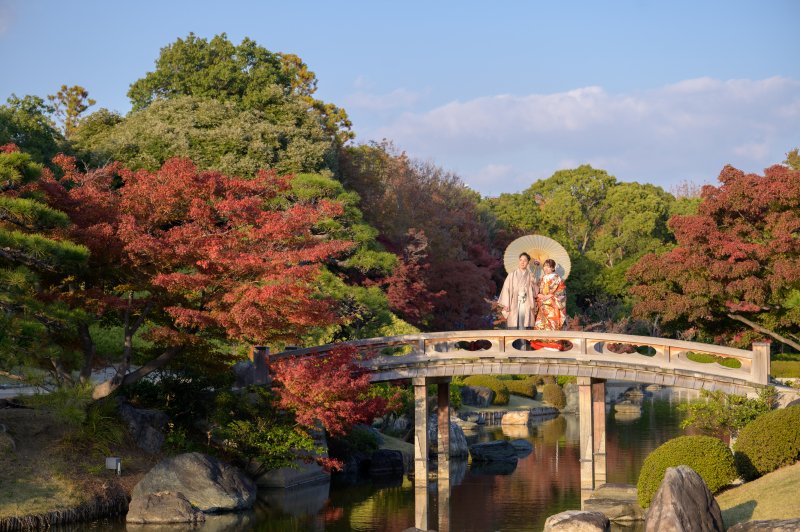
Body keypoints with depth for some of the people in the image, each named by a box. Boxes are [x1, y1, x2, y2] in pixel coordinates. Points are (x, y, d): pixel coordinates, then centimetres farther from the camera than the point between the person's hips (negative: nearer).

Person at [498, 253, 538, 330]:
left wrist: (532, 283, -9)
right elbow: (506, 289, 1)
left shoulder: (530, 276, 12)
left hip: (526, 305, 1)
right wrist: (506, 305, -7)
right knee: (514, 328, -9)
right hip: (514, 305, -1)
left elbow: (534, 292, 10)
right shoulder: (512, 275, 7)